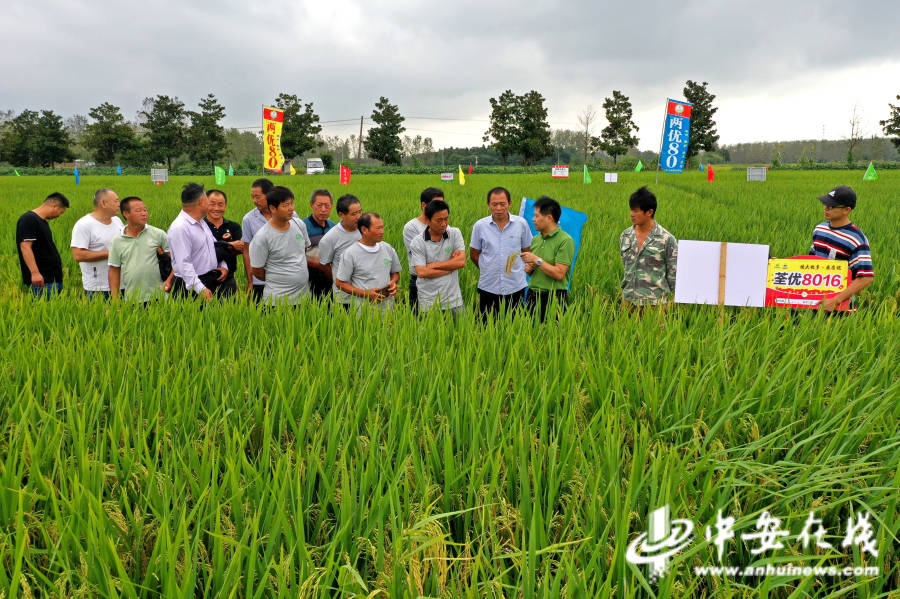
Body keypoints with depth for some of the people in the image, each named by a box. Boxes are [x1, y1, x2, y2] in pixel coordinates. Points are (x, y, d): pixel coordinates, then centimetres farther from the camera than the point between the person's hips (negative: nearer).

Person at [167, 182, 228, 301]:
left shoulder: (201, 222, 14)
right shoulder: (179, 228, -18)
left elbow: (215, 245, 25)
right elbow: (184, 264, -24)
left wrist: (223, 266, 7)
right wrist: (200, 289, -29)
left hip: (212, 281, 9)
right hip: (191, 286, -8)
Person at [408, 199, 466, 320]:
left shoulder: (455, 234, 2)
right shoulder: (417, 243, -5)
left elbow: (462, 261, -8)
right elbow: (421, 272, -15)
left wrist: (434, 265, -10)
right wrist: (452, 265, -9)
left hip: (454, 301, 2)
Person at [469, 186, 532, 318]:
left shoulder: (521, 223, 1)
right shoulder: (479, 226, 0)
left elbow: (527, 251, 12)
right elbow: (474, 254, 10)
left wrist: (520, 270, 4)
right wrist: (489, 270, 6)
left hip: (516, 286, 0)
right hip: (488, 287, 0)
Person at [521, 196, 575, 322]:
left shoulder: (565, 240, -11)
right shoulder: (536, 239, 11)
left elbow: (559, 274, -18)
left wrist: (537, 260, -14)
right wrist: (528, 268, -1)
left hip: (554, 298, -6)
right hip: (532, 296, 6)